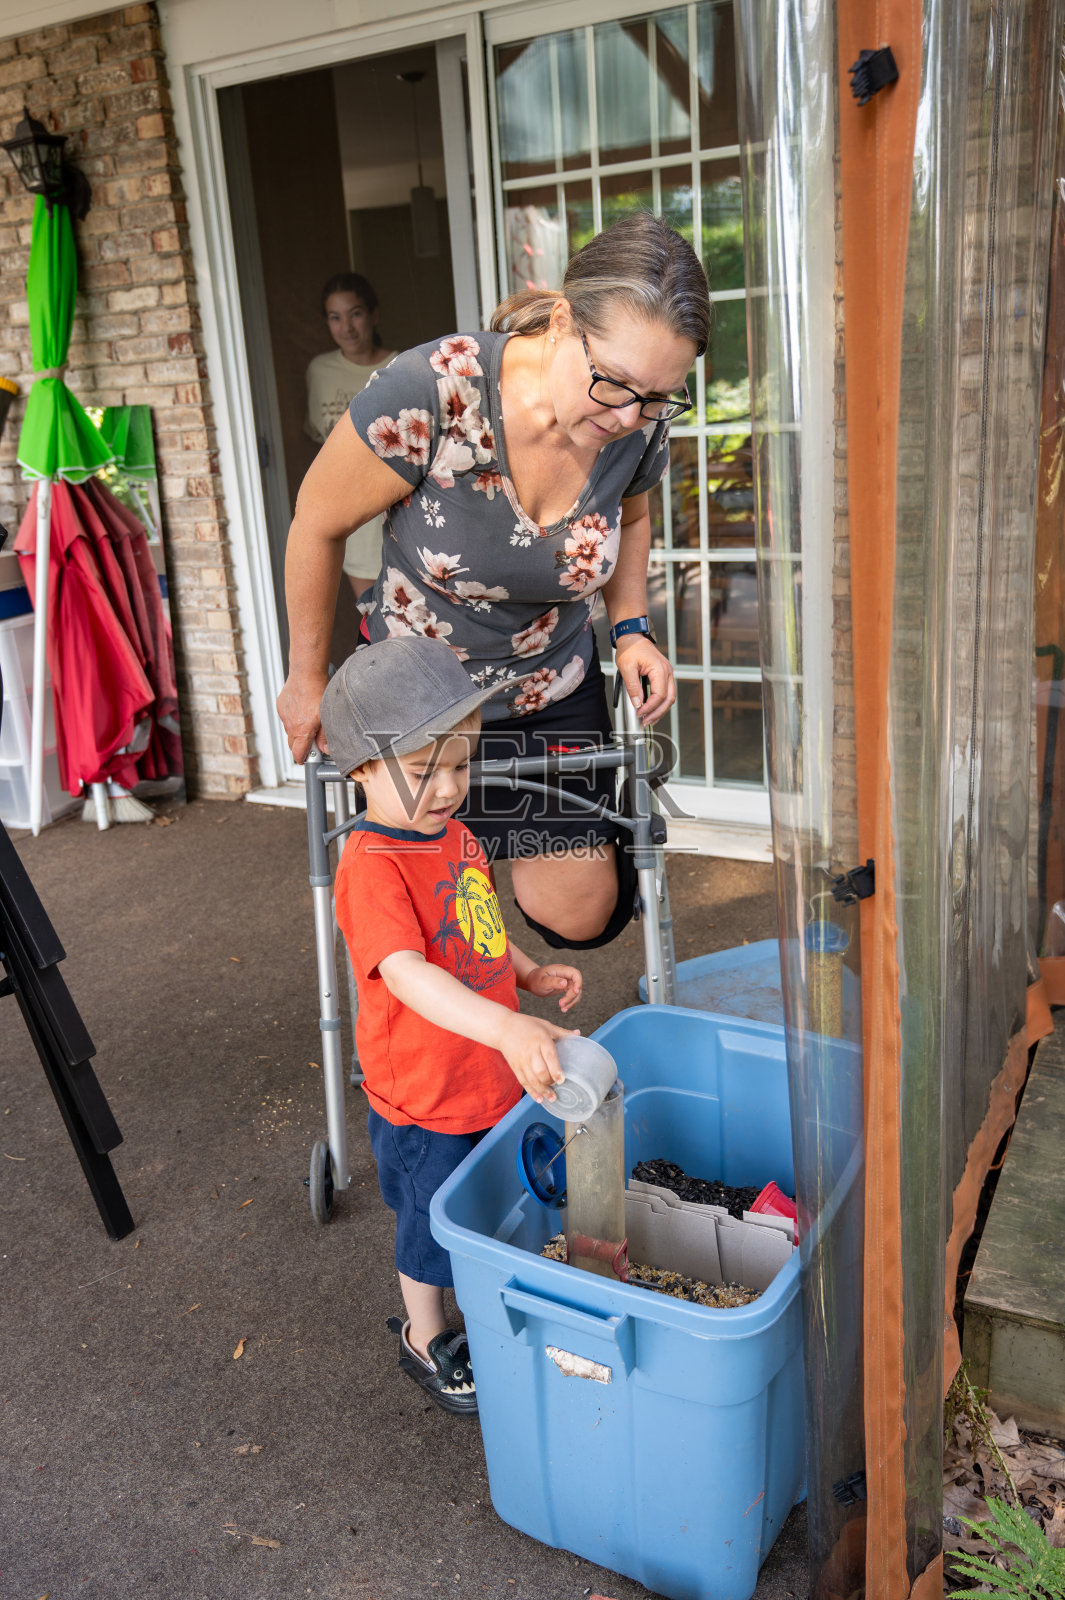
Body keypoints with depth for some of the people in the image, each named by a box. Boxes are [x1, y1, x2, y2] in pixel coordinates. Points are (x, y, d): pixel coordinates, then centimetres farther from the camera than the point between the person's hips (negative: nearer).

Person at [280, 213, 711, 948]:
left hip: (554, 694, 3)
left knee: (581, 916, 5)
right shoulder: (430, 392, -31)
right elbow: (319, 525, -15)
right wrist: (308, 679, -3)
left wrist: (631, 628, -6)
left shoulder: (642, 427, -17)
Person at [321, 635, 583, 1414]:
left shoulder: (455, 835, 1)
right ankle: (426, 1338, 42)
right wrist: (507, 1027, -54)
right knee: (434, 1224, 16)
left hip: (497, 1078, 8)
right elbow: (406, 974, -43)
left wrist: (532, 973, 4)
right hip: (426, 1099, -7)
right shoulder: (372, 868, -28)